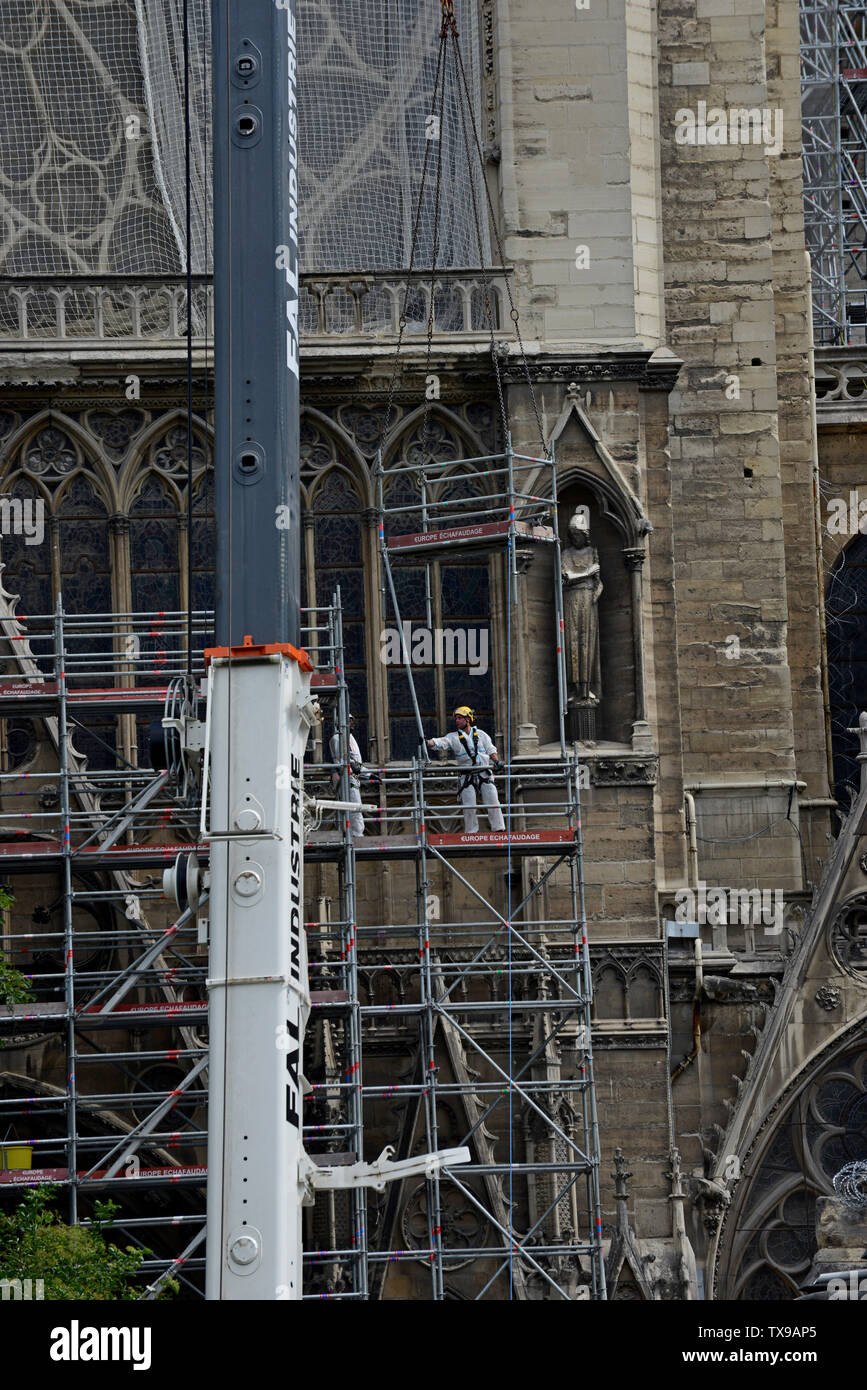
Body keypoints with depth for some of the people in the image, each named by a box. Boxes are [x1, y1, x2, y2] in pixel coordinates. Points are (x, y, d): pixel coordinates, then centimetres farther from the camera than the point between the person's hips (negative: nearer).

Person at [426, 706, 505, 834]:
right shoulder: (453, 737, 7)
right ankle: (471, 833, 5)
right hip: (467, 775, 0)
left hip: (484, 774, 0)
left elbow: (491, 750, 12)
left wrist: (496, 761, -6)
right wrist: (427, 742, -26)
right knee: (469, 808, -4)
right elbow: (439, 742, -8)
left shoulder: (481, 734, 11)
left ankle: (499, 829, 1)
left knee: (493, 803, -5)